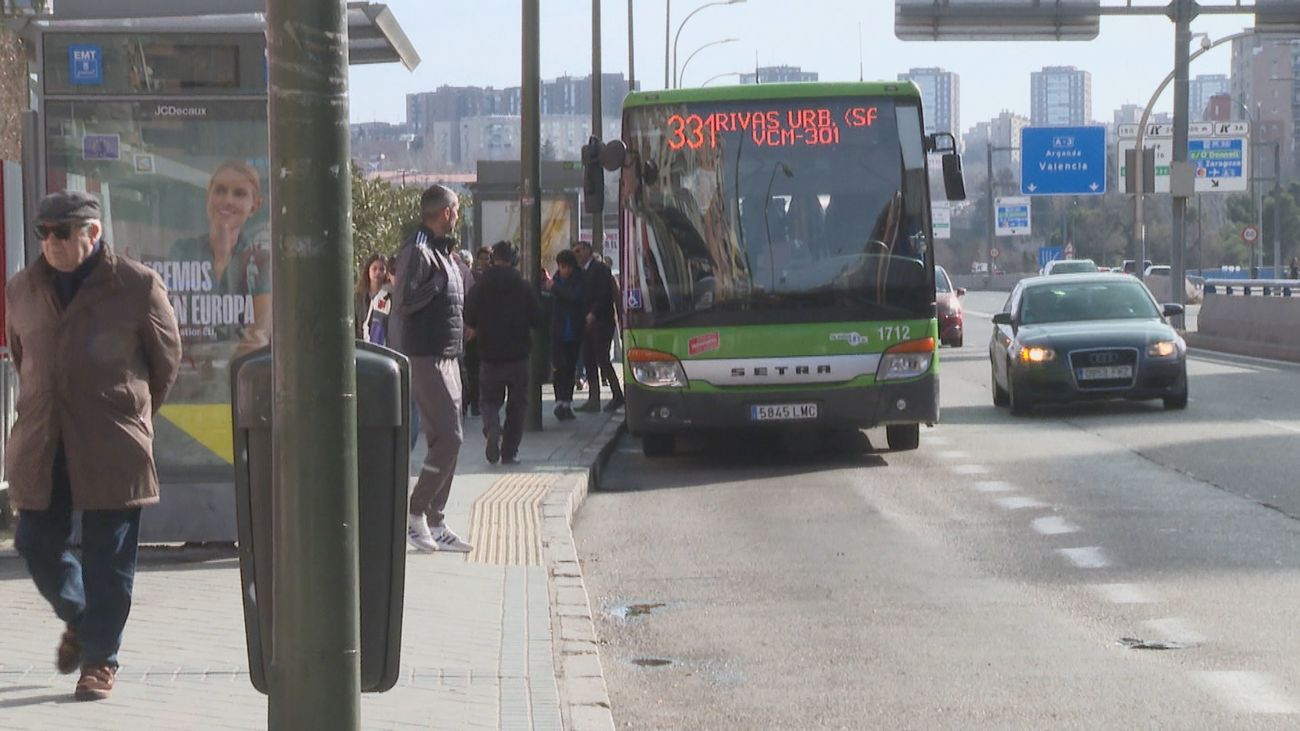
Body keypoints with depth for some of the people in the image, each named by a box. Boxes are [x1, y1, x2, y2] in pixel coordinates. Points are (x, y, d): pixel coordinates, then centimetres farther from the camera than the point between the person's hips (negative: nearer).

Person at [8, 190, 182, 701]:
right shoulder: (22, 289, 8)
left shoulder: (138, 286, -4)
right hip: (40, 447, 4)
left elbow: (165, 357, 8)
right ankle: (79, 619, 34)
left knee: (107, 559, -1)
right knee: (37, 544, 6)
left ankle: (99, 660, 11)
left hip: (112, 448, -4)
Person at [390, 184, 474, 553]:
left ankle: (435, 523, 12)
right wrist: (440, 280, -19)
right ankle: (416, 513, -6)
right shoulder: (417, 250, -13)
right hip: (427, 358, -10)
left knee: (445, 440, 9)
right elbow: (405, 302, -22)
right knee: (448, 438, -13)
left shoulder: (442, 250, 18)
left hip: (447, 357, 10)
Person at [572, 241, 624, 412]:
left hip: (601, 321, -9)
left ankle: (617, 396, -2)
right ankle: (593, 400, 7)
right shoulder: (583, 272, 18)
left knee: (602, 359, -9)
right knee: (589, 361, 6)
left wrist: (593, 313, -21)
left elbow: (605, 294, -15)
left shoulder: (600, 269, -7)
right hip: (588, 323, 9)